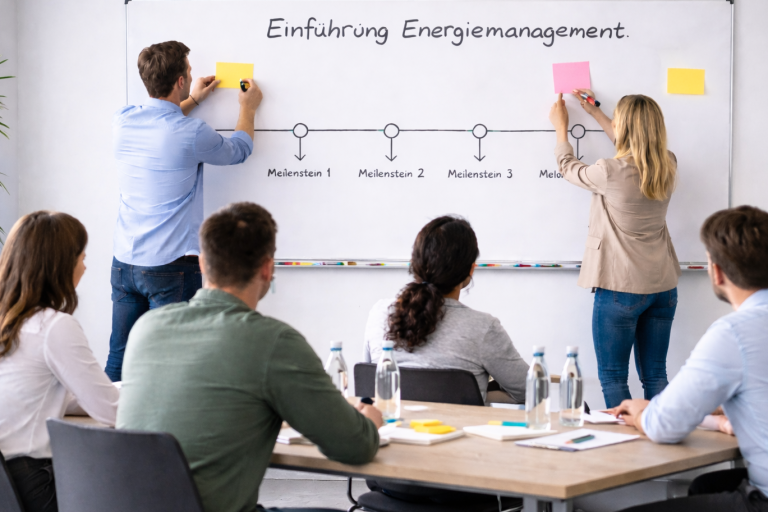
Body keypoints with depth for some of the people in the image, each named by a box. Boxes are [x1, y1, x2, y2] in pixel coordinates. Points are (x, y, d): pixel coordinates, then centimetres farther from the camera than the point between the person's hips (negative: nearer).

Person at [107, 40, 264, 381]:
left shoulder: (124, 120, 1)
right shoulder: (193, 135, -15)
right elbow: (238, 151, 7)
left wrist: (192, 101, 37)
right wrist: (248, 109, 23)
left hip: (125, 262, 6)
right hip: (171, 266, -6)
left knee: (118, 359, 11)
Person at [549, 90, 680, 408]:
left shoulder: (610, 173, -19)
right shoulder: (668, 167, -1)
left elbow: (568, 168, 2)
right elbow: (634, 147, 22)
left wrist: (561, 128, 20)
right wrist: (595, 113, 30)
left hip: (620, 289, -6)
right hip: (663, 287, 6)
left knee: (612, 378, 4)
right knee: (655, 376, 12)